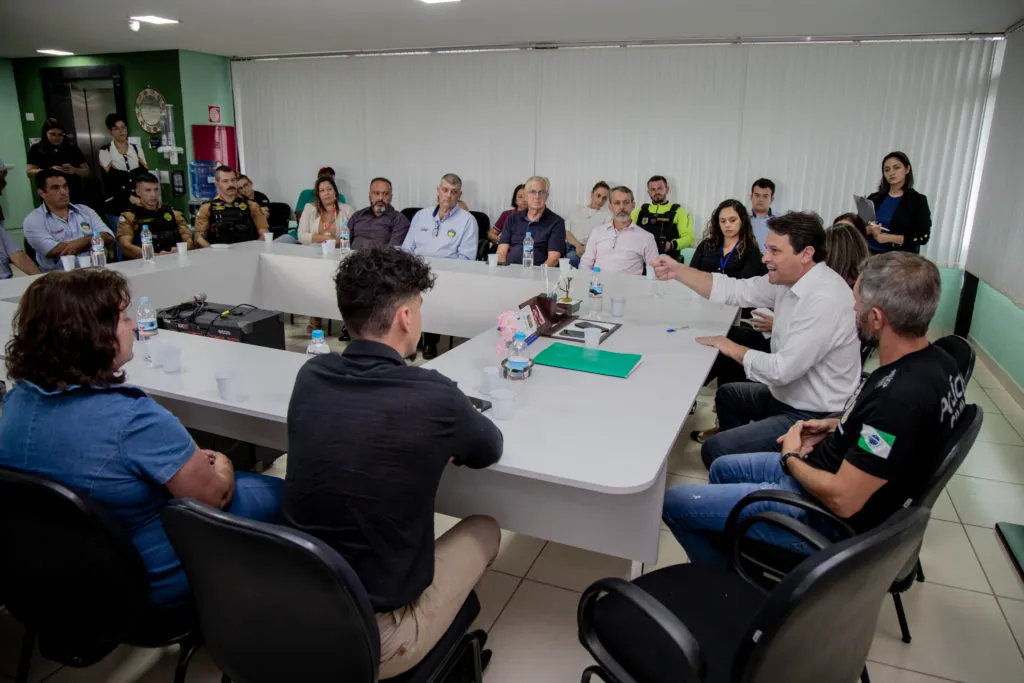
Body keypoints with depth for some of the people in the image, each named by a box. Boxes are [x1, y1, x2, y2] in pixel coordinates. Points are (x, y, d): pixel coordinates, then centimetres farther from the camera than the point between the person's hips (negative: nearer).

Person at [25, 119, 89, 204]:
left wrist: (74, 170, -14)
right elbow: (30, 172, 0)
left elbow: (86, 171, 8)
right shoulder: (36, 149, 6)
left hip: (75, 194, 1)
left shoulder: (72, 148, 9)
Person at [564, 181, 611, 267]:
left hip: (586, 250, -2)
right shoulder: (576, 209, 21)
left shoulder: (607, 215, 12)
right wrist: (578, 245, -10)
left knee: (570, 258, -37)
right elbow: (566, 230, 10)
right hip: (566, 245, 3)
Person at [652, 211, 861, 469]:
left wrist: (733, 349, -13)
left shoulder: (825, 300, -30)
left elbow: (781, 370, -29)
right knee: (727, 394, 30)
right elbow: (735, 290, 3)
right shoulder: (789, 279, -3)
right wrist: (678, 271, -7)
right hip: (788, 396, 10)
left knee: (714, 450, -13)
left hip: (812, 418, -10)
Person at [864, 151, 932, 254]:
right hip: (870, 254, 2)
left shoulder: (918, 200, 3)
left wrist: (890, 238, -14)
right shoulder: (874, 198, 11)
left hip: (900, 257, -2)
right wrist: (869, 230, -11)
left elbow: (923, 237, -4)